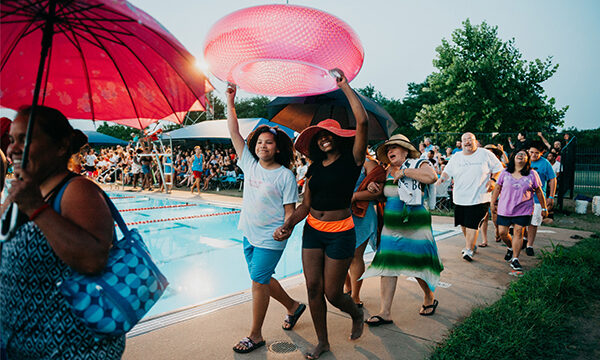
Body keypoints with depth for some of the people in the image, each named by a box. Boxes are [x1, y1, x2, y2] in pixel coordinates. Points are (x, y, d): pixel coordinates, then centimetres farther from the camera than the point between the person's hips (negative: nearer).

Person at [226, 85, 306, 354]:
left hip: (270, 239, -6)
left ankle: (255, 336, 15)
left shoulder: (285, 175, -11)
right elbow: (234, 133, 1)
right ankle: (293, 306, 40)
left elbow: (290, 210, -9)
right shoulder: (250, 163, 2)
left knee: (259, 282, -2)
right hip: (249, 234, 7)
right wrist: (230, 102, -3)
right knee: (261, 279, 17)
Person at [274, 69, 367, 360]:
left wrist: (344, 86, -13)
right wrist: (288, 224, -9)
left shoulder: (351, 159, -6)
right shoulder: (315, 167, 8)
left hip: (340, 233, -5)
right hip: (312, 230, 5)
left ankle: (357, 314, 37)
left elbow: (362, 121, -20)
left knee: (332, 293, 3)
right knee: (313, 288, 7)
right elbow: (306, 204, 8)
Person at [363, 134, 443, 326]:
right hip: (390, 226, 5)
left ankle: (429, 299, 35)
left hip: (415, 226, -5)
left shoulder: (418, 165, -5)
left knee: (418, 265, 6)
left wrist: (405, 172, -20)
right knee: (387, 266, 1)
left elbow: (431, 177, -26)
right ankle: (385, 312, 8)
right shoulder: (388, 172, 12)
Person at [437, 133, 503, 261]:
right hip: (460, 198, 4)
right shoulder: (456, 157, 8)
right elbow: (447, 171, 13)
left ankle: (469, 250, -8)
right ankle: (470, 244, 35)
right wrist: (442, 178, -8)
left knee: (472, 224, -12)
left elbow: (498, 168, 8)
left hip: (479, 197, -4)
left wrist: (492, 180, -7)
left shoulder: (485, 154, 0)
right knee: (463, 224, 13)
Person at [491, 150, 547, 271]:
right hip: (504, 209, 2)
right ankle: (510, 248, 34)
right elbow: (497, 188, 10)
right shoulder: (505, 172, 3)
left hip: (523, 210, -1)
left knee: (518, 233, -4)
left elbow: (539, 191, 7)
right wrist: (493, 203, 10)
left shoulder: (532, 174, 0)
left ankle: (515, 259, 7)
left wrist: (544, 207, 10)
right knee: (502, 232, 4)